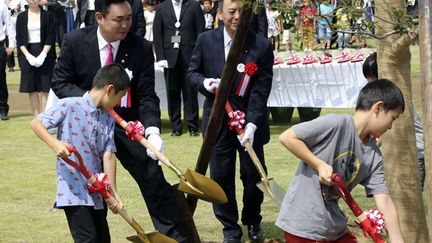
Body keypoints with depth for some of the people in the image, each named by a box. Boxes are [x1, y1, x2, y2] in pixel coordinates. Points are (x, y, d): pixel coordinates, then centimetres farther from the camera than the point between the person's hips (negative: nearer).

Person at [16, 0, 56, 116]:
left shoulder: (47, 16, 1)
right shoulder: (21, 17, 5)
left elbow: (50, 38, -2)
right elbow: (19, 39, 3)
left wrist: (42, 55, -14)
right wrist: (28, 55, -10)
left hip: (44, 54, -1)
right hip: (27, 54, 2)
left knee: (44, 88, -4)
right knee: (32, 88, 2)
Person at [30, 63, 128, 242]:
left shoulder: (108, 120, 6)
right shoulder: (70, 106, -11)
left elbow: (108, 155, 2)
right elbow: (36, 123, -9)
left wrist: (113, 193, -4)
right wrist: (54, 143, -26)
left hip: (96, 191, 7)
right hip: (73, 190, -7)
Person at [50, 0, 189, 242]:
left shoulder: (141, 47, -12)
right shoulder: (75, 41, -12)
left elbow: (147, 95, -13)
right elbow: (60, 82, -6)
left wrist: (153, 130, -30)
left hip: (127, 124, 0)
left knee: (154, 179, 0)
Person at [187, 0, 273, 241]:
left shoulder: (261, 45, -11)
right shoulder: (206, 40, -4)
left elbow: (261, 90, -14)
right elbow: (193, 72, 9)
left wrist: (251, 124, -24)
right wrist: (205, 83, -15)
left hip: (250, 122, -1)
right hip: (218, 121, 1)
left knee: (254, 175, 8)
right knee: (221, 176, 4)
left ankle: (253, 222, 33)